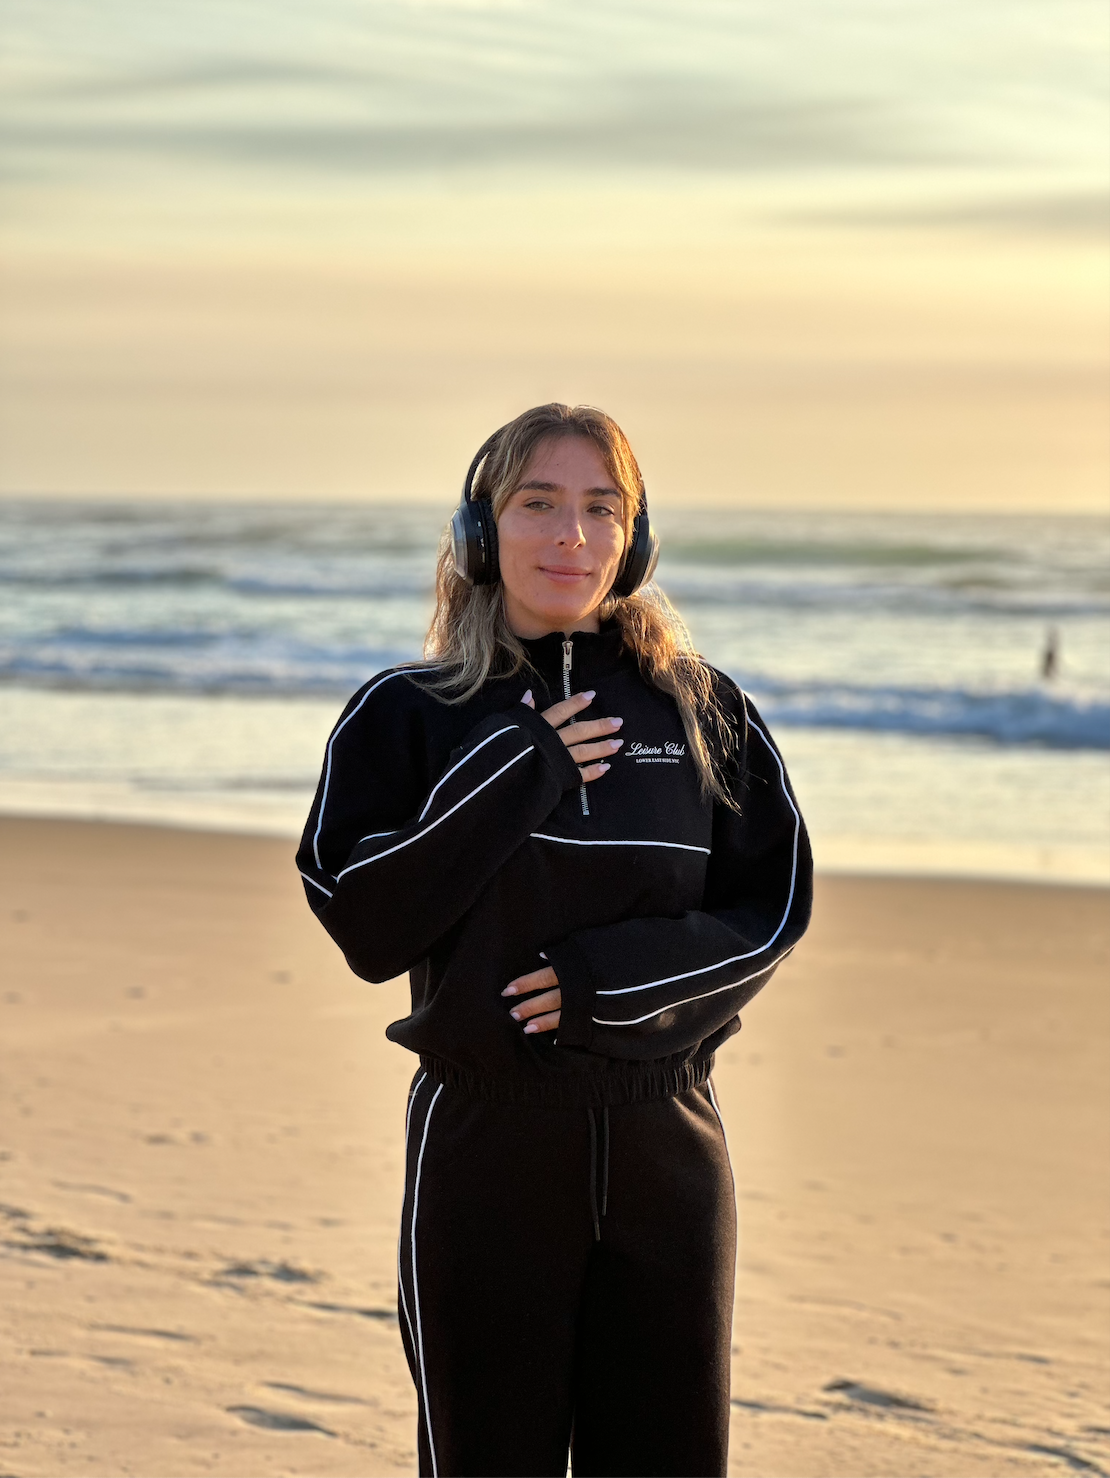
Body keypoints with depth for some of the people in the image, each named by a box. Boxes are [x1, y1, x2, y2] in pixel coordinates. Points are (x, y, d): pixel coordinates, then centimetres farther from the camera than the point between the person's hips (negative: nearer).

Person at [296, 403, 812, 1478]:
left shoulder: (703, 713, 5)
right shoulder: (406, 716, 0)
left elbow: (771, 913, 2)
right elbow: (366, 928, -9)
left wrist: (610, 974, -14)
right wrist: (515, 775, -15)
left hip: (667, 1142, 2)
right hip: (485, 1138, -1)